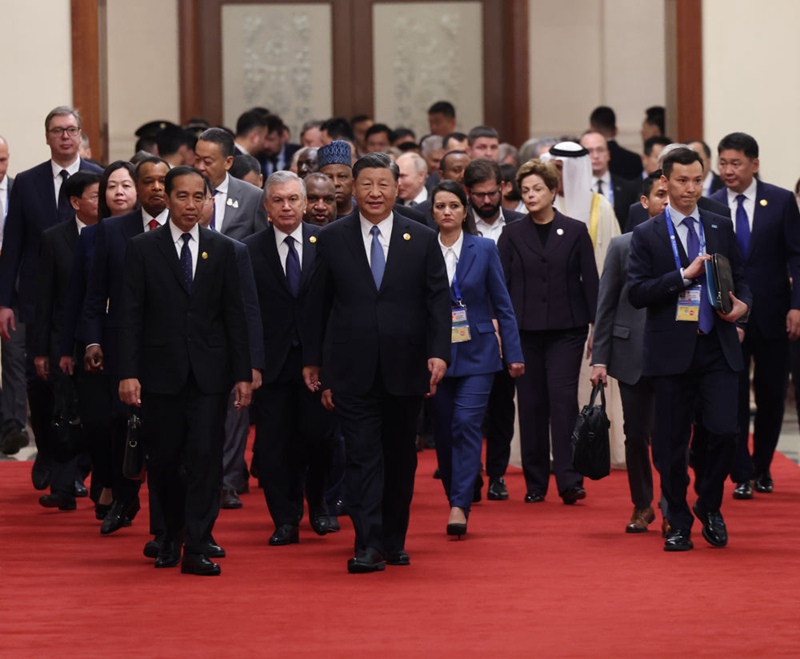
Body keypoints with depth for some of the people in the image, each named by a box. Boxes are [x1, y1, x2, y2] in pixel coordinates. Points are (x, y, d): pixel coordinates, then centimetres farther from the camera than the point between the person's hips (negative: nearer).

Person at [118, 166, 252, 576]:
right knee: (163, 460, 5)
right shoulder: (143, 249, 2)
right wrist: (128, 373, -10)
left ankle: (196, 549, -6)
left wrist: (243, 374, 2)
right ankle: (171, 538, 25)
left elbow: (234, 315, 7)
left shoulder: (221, 250, 7)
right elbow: (131, 316, -1)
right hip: (161, 371, -1)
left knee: (205, 457, -6)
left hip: (209, 372, 1)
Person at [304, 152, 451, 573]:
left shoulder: (422, 240, 5)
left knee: (400, 457, 10)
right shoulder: (332, 239, 4)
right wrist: (313, 359, 6)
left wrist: (439, 352, -9)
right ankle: (368, 545, -11)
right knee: (362, 456, -7)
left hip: (405, 368, 1)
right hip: (353, 369, -1)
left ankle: (393, 540, 21)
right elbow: (317, 304, 8)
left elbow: (438, 301, 2)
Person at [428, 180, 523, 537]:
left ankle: (460, 506, -18)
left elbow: (502, 305, 4)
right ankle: (457, 500, 19)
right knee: (443, 432, 5)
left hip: (476, 353, -2)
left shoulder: (484, 249, 1)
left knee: (466, 424, -14)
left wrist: (514, 354, 0)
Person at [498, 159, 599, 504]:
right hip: (525, 330, 2)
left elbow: (590, 280, 4)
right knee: (531, 404, 3)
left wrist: (597, 324, -2)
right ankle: (535, 482, 10)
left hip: (566, 329, -1)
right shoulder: (512, 234, 6)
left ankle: (569, 480, -11)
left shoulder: (575, 231, 4)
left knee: (563, 398, -10)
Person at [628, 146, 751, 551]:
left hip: (718, 349, 2)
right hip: (672, 350, -2)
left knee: (723, 431, -10)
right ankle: (678, 523, 15)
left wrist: (742, 303, -6)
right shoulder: (647, 236, 2)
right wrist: (685, 276, -15)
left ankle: (710, 507, 14)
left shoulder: (721, 229, 13)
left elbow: (740, 278, 16)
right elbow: (637, 293, -7)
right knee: (672, 443, 2)